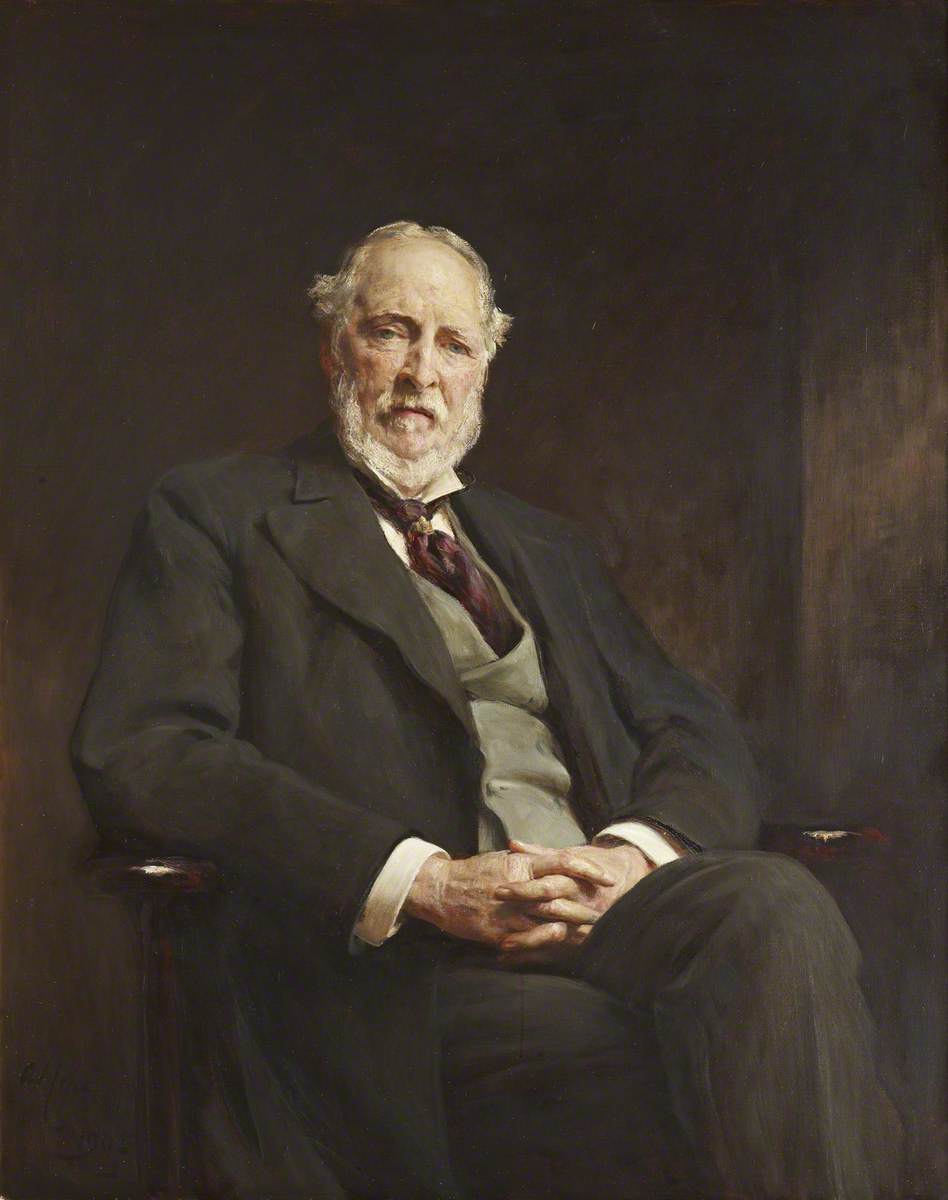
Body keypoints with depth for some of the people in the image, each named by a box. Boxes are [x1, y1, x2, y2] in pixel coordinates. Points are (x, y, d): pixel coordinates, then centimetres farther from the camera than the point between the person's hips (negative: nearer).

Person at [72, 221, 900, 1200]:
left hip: (609, 906, 6)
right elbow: (134, 754, -4)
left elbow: (694, 734, 18)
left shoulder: (544, 547, 27)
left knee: (777, 905, -28)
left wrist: (635, 852, -8)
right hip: (398, 971, -5)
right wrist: (422, 882, -15)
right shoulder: (217, 516, 11)